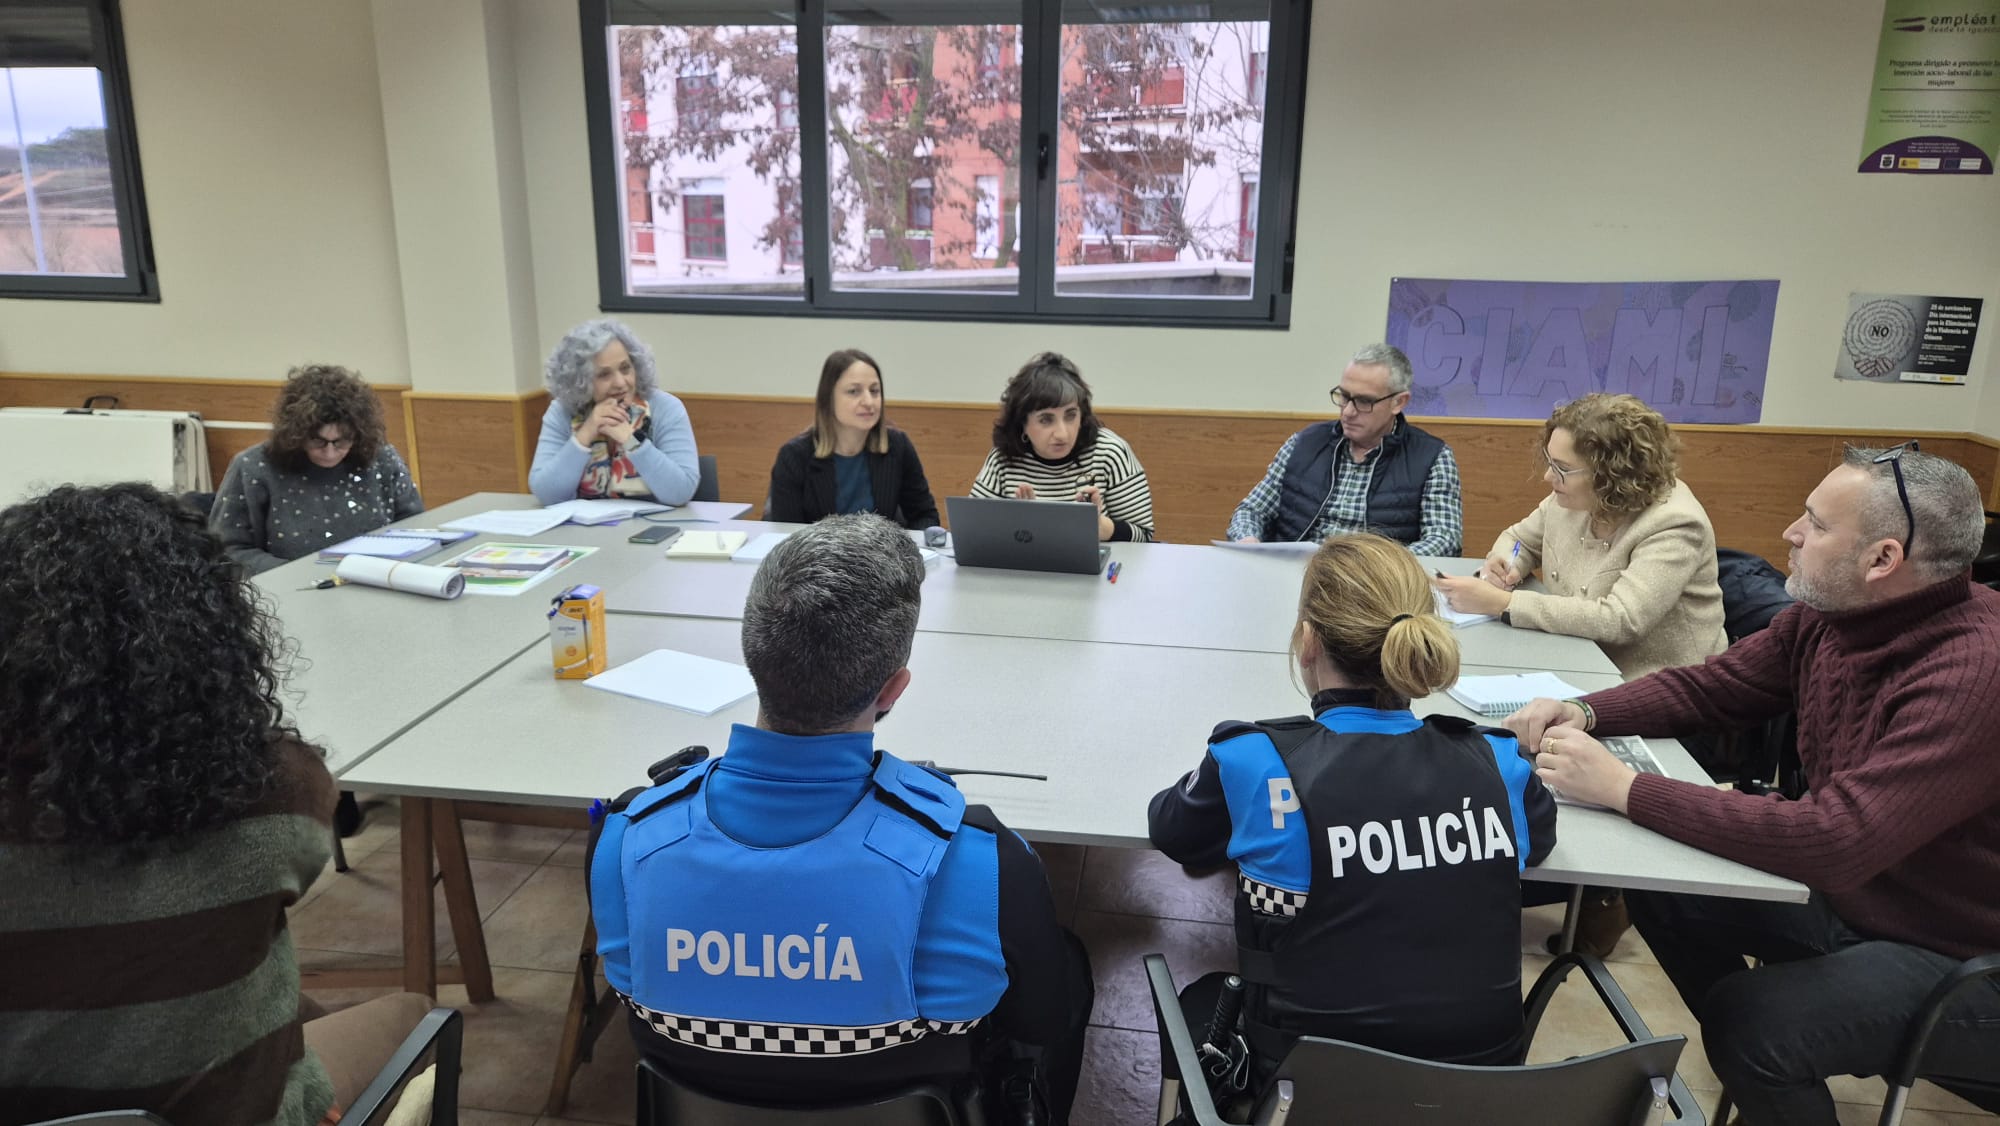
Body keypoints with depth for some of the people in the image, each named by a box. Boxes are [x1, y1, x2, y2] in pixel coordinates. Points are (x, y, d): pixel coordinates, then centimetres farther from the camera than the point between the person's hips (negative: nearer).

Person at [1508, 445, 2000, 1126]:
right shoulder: (1827, 615, -7)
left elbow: (1836, 843, -37)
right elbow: (1705, 689, 5)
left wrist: (1623, 788, -35)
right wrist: (1584, 713, -13)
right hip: (1847, 894, 8)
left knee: (1745, 1020, -24)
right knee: (1663, 892, 5)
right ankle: (1754, 1067, 26)